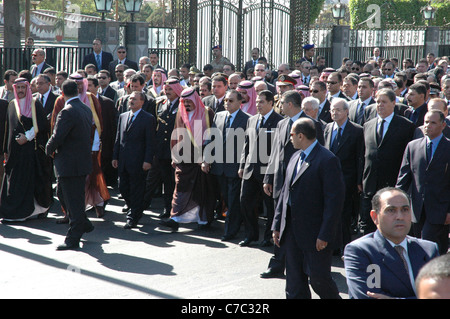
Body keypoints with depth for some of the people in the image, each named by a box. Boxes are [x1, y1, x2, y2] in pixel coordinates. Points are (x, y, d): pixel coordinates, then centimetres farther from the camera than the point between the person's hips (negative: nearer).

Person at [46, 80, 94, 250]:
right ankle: (84, 224, 32)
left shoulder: (67, 112, -21)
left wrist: (49, 150, 0)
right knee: (62, 193, 23)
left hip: (70, 164, -9)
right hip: (83, 159, 9)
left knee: (73, 201, -3)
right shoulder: (86, 109, 7)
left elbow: (57, 137, -23)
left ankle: (73, 239, 3)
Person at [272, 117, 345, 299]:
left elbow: (335, 200, -17)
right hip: (293, 233, 8)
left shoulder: (327, 160, -14)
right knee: (294, 284, 10)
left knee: (319, 279, -2)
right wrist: (277, 225, 14)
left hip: (316, 235, -8)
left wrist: (324, 235, -20)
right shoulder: (295, 157, 12)